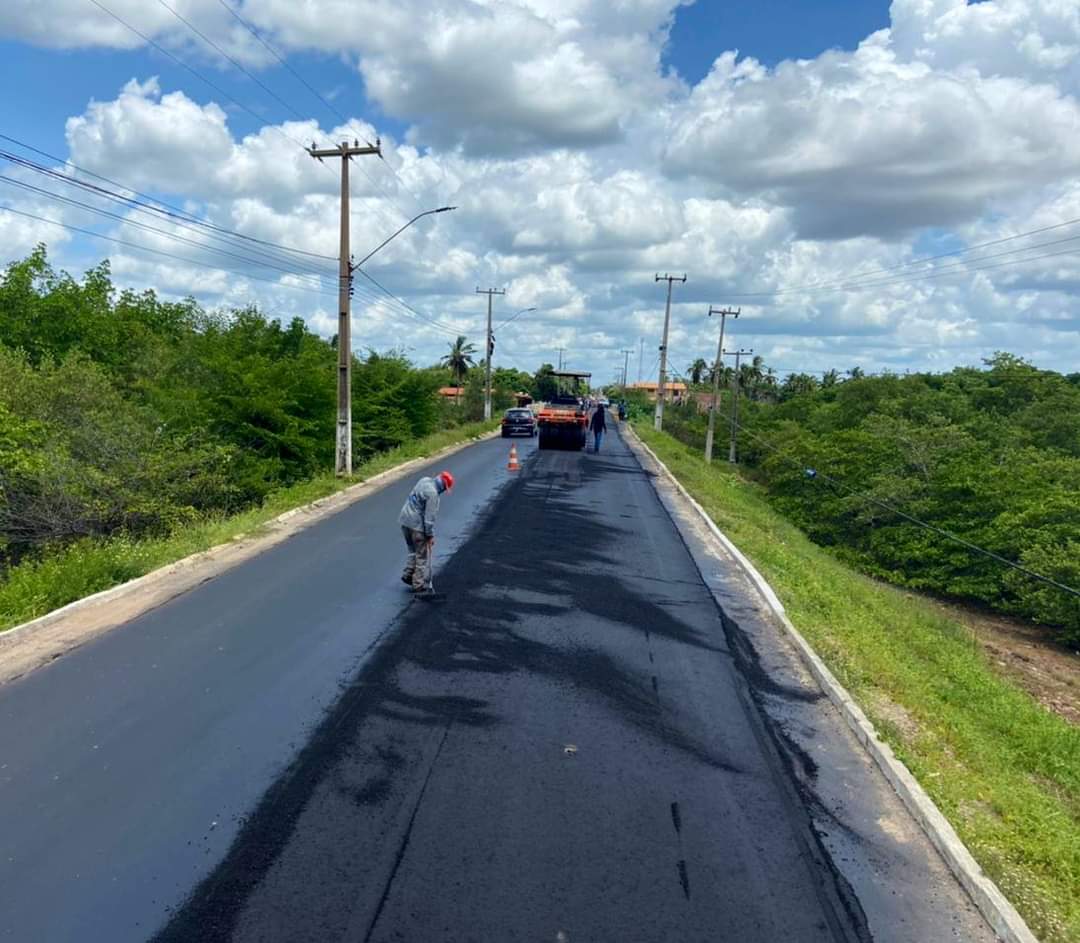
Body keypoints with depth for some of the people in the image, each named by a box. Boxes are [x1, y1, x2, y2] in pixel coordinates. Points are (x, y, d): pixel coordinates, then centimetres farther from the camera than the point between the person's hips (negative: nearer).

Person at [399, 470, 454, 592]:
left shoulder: (424, 480, 5)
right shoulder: (433, 494, -21)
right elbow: (429, 517, -21)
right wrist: (430, 535, -13)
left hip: (404, 521, 9)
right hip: (417, 525, -9)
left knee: (413, 551, 24)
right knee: (423, 556, 4)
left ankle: (408, 575, 20)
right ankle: (419, 585, 10)